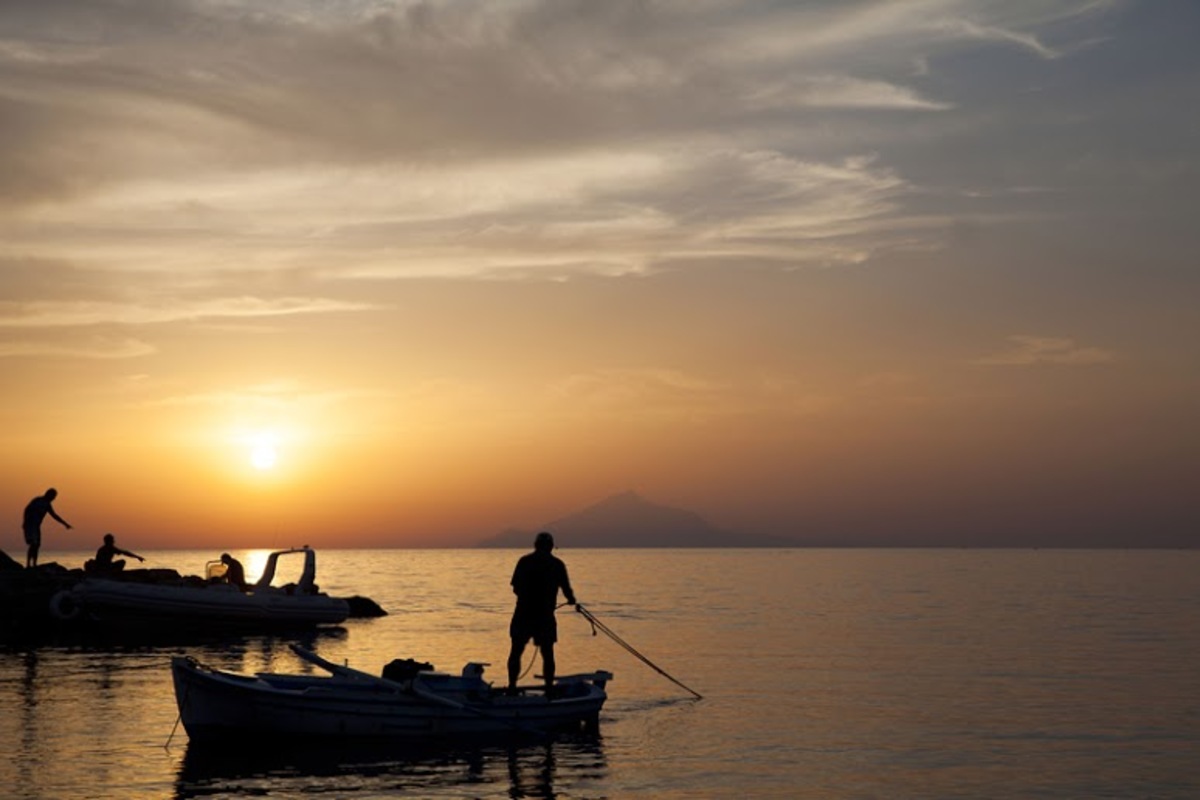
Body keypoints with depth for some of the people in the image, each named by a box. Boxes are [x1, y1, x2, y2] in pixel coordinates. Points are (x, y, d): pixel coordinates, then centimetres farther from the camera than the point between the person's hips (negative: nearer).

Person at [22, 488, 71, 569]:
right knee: (33, 544, -18)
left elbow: (54, 515, 26)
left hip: (36, 526, 9)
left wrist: (65, 524, 27)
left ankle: (34, 565, 3)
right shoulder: (37, 501, -8)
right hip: (30, 525, -9)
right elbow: (27, 510, -18)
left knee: (36, 545, 3)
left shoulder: (47, 504, 16)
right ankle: (28, 565, -22)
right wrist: (25, 522, -29)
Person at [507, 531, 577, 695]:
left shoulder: (524, 561, 2)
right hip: (545, 616, 0)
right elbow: (566, 588, -2)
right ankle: (549, 689, 7)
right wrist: (571, 600, 20)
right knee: (547, 654, 8)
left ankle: (512, 686, 7)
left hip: (523, 614, 0)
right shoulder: (557, 564, 0)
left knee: (516, 652, 10)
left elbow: (516, 588, 3)